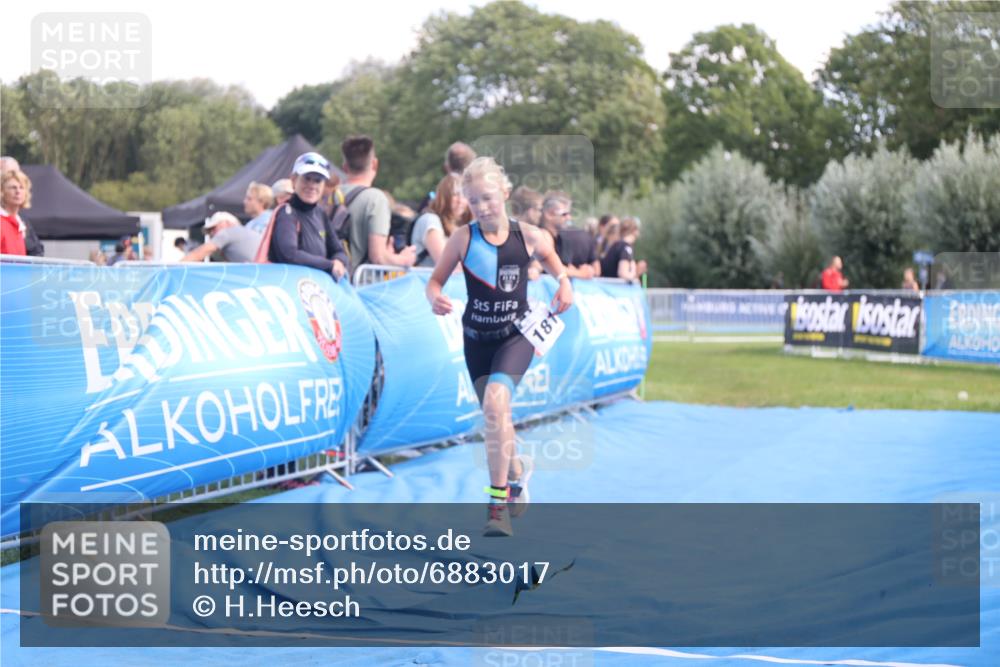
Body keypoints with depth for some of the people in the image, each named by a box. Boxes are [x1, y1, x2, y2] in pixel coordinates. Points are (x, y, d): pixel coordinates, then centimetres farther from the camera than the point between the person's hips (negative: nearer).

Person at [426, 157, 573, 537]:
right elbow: (435, 280, -5)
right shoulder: (463, 239, -9)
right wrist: (435, 298, -27)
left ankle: (498, 501, -20)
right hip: (477, 338, 2)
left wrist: (564, 283, -5)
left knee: (495, 401, -25)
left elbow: (552, 260, 13)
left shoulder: (528, 236, -8)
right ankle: (517, 469, 47)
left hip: (516, 335, -2)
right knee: (494, 416, 13)